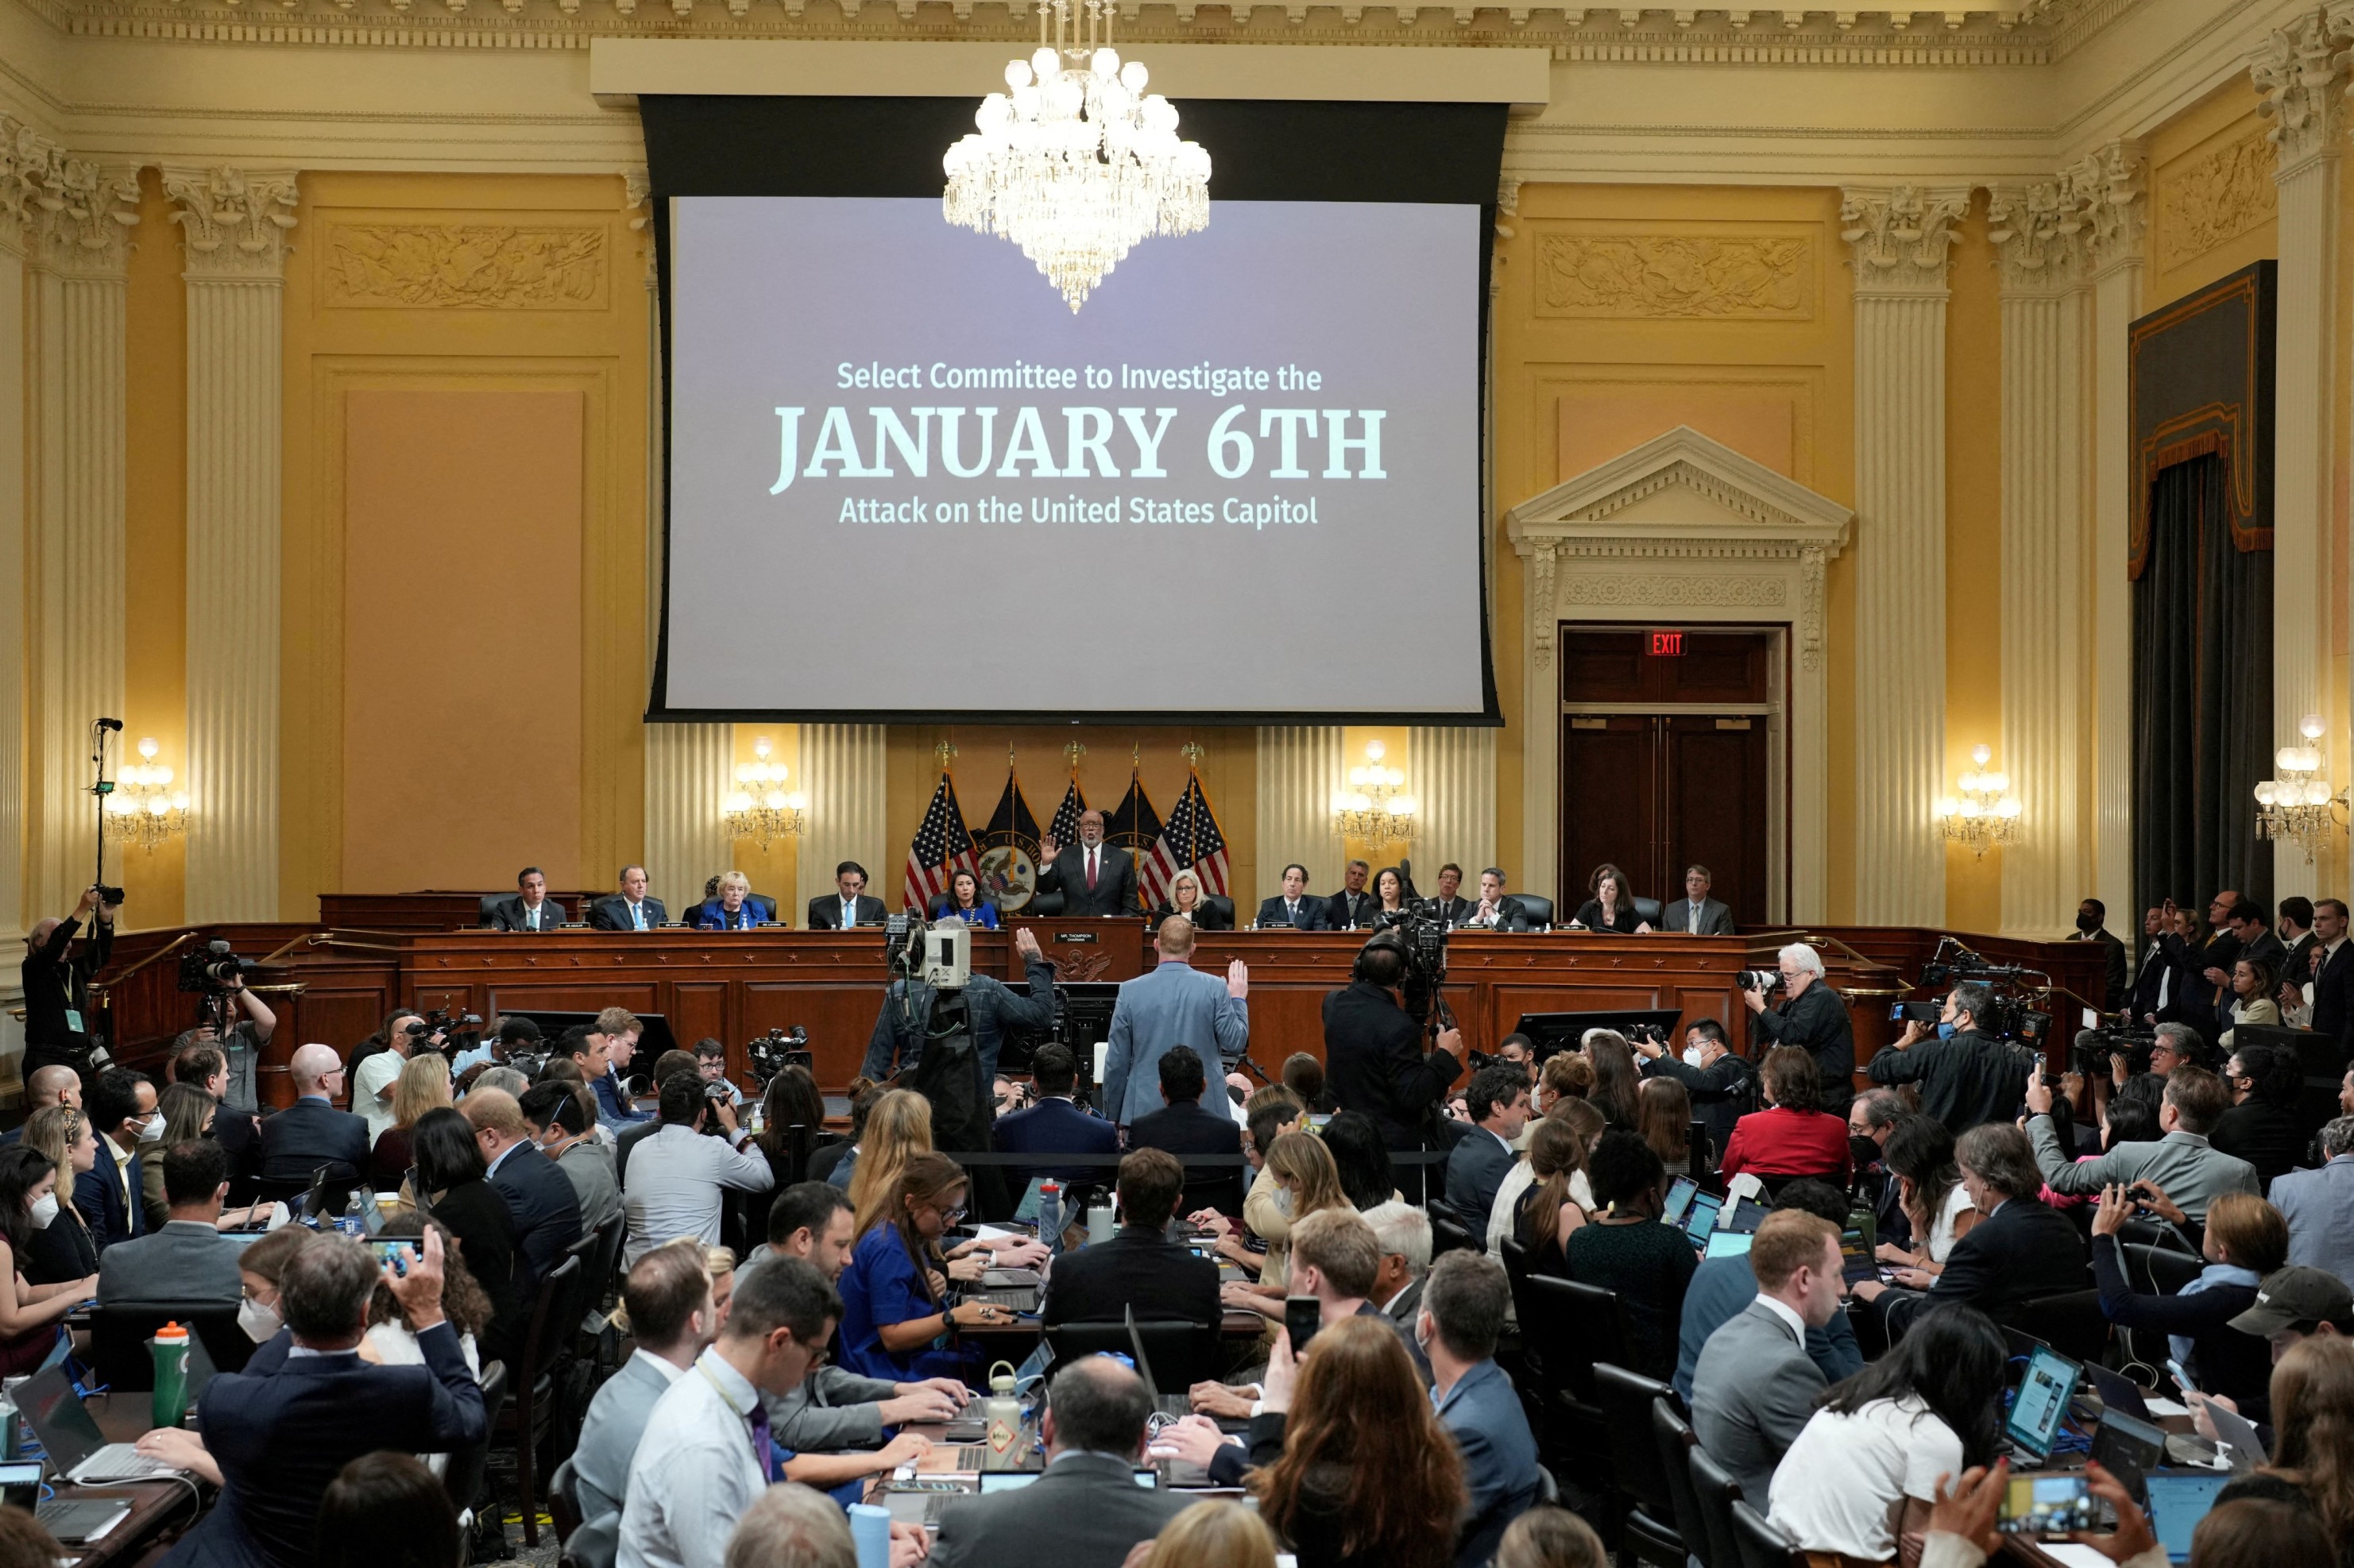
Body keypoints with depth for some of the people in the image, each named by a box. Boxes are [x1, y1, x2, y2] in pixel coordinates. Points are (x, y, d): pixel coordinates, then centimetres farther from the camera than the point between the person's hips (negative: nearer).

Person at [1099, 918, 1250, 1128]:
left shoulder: (1130, 991, -2)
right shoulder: (1214, 987, -4)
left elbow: (1116, 1062, 1)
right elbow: (1235, 1043, 0)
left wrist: (1112, 1118, 11)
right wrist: (1238, 999, 15)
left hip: (1145, 1110, 0)